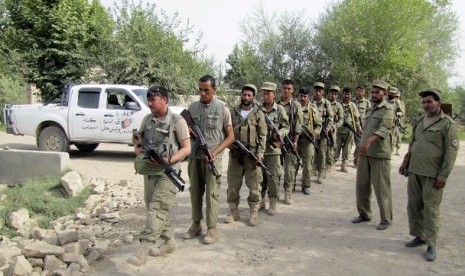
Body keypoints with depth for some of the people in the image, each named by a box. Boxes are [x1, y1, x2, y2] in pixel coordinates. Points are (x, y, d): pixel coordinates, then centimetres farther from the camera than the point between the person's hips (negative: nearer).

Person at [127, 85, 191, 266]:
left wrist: (168, 161, -23)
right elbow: (137, 139, 19)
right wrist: (138, 149, -4)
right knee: (153, 209, 12)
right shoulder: (147, 119, 8)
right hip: (149, 171, 7)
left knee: (157, 209, -13)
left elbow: (186, 149, -11)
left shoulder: (177, 121, -9)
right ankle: (169, 242, 26)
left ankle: (143, 250, -15)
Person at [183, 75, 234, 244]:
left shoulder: (222, 108, -2)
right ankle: (196, 225, 24)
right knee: (195, 191, 10)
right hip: (194, 156, 4)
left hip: (213, 158, -4)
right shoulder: (192, 107, 8)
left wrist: (215, 152, -14)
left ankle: (212, 229, 10)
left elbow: (230, 136, -2)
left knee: (212, 193, 0)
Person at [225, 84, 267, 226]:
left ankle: (254, 212, 14)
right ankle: (233, 211, 20)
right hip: (235, 154, 2)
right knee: (232, 184, 8)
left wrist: (260, 153, -10)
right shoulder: (232, 112, 6)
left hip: (252, 154, -2)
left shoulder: (258, 114, 1)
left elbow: (263, 136, -2)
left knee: (254, 185, 2)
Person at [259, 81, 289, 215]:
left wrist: (279, 133, -19)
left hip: (273, 148, -2)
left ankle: (273, 203, 14)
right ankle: (261, 201, 25)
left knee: (273, 177, 2)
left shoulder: (280, 109, -1)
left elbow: (286, 127, 1)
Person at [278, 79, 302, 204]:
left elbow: (298, 125, -2)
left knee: (290, 166, 0)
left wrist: (295, 141, -9)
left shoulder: (296, 105, 1)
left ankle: (288, 193, 9)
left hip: (290, 139, -2)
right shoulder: (276, 104, 7)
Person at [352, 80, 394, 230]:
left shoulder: (388, 109, -7)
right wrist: (358, 151, 20)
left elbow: (384, 129, -24)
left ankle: (386, 219, 11)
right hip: (364, 154, 8)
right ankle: (364, 214, 25)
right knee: (361, 185, 11)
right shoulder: (370, 110, 19)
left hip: (380, 154, -7)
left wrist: (369, 141, -40)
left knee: (381, 188, -2)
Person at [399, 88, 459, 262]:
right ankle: (419, 236, 25)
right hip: (414, 171, 6)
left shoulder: (448, 124, -8)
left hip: (433, 175, -6)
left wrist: (443, 176, -15)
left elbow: (451, 152, -11)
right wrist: (405, 162, 16)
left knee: (431, 209, -2)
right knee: (414, 205, 10)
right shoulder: (419, 122, 13)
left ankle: (431, 245, 8)